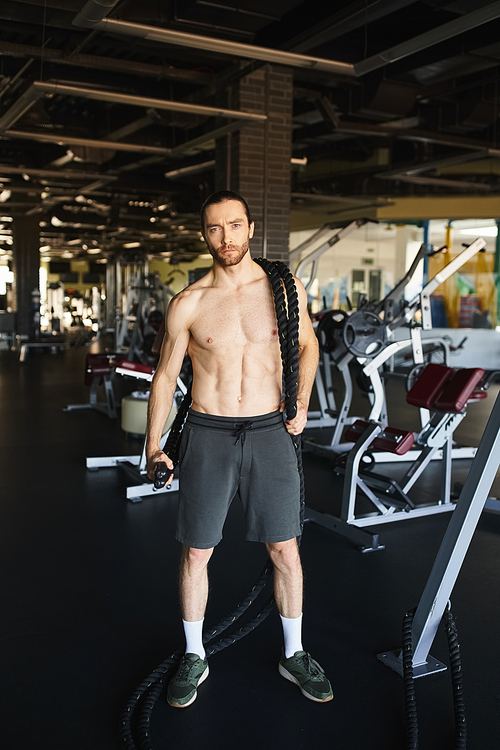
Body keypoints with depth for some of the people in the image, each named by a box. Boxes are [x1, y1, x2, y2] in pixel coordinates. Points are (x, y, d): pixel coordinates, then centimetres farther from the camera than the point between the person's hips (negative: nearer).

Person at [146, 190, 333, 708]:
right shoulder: (188, 304, -3)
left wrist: (301, 402, 5)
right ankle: (194, 657, 30)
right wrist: (153, 445, -3)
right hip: (207, 435, 0)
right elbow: (165, 375, 4)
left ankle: (294, 655, 31)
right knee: (196, 552, 8)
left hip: (270, 432, 1)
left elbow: (308, 345, 16)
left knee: (285, 549, 8)